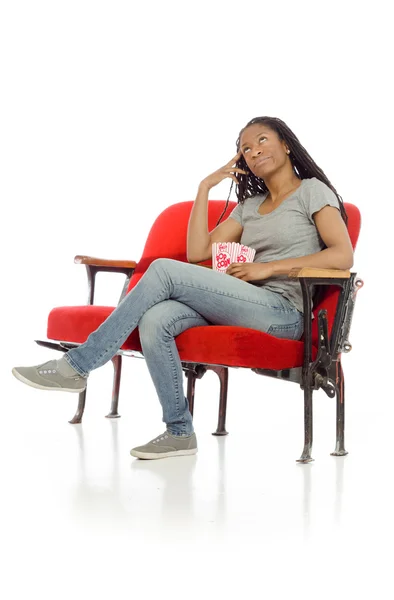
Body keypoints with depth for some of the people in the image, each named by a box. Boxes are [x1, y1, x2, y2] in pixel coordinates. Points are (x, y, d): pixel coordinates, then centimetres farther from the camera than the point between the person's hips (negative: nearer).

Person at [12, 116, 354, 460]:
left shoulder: (312, 190, 6)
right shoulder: (250, 205, 26)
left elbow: (343, 256, -9)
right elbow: (197, 252, 15)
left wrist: (268, 267, -13)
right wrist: (205, 187, 12)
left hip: (283, 311, -6)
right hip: (247, 305, 6)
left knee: (165, 270, -21)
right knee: (154, 321, -24)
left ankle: (77, 366, -16)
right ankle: (179, 432, -17)